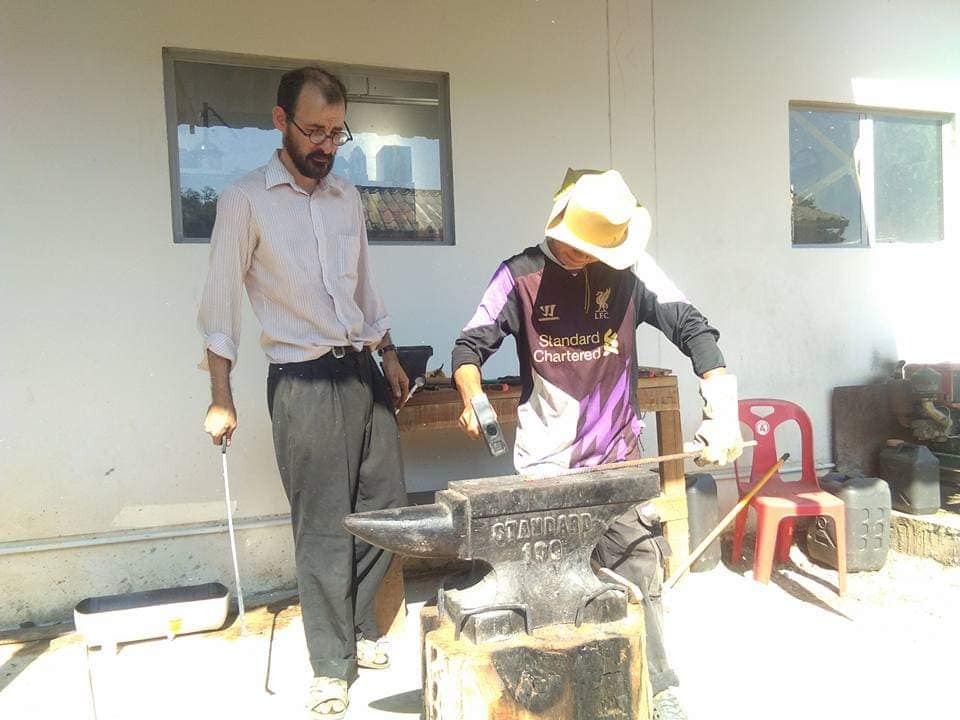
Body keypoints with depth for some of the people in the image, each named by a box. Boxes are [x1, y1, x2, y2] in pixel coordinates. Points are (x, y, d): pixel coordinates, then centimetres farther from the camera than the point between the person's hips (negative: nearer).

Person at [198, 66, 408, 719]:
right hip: (303, 381, -6)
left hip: (364, 371, 6)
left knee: (385, 507, 10)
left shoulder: (348, 197, 12)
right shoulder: (245, 200, -6)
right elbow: (222, 299, -6)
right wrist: (221, 397, -8)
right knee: (324, 528, 0)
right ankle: (332, 666, 17)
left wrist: (390, 358, 18)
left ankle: (359, 627, 31)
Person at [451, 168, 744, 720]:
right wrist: (473, 398, -21)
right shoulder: (521, 275, -4)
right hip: (544, 465, 0)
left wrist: (723, 411, -19)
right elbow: (470, 347, 0)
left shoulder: (631, 271, -3)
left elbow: (693, 329, -6)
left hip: (619, 458, 1)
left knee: (639, 578, 4)